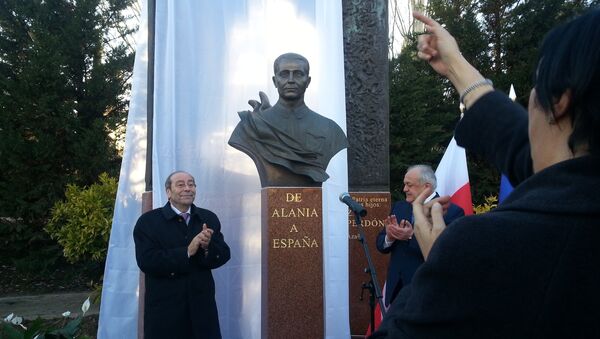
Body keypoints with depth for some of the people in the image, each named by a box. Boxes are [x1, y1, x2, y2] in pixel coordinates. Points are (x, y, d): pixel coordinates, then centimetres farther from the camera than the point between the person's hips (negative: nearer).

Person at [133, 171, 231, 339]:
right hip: (164, 309, -3)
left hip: (202, 306, 3)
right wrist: (187, 252, -21)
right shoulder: (148, 221, -4)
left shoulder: (209, 219, 6)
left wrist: (207, 247, -20)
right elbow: (146, 262, -15)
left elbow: (223, 255, 1)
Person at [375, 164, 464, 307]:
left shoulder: (451, 211, -11)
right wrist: (389, 236, -14)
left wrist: (412, 236, -27)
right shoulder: (399, 207, 8)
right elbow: (381, 245, 8)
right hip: (396, 288, 5)